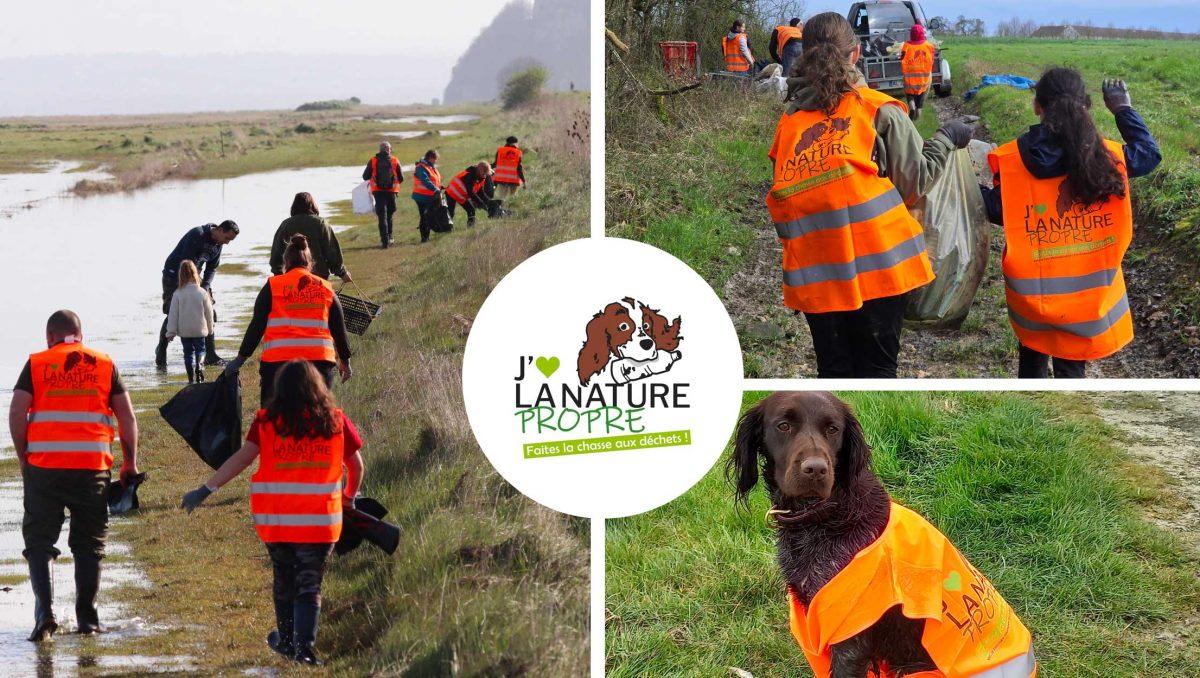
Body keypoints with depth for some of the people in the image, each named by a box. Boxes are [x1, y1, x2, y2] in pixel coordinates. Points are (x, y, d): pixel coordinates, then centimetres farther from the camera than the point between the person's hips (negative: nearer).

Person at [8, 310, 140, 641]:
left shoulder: (36, 364, 5)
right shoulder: (104, 365, 9)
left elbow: (16, 413, -3)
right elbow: (127, 418, 5)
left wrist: (24, 458, 6)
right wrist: (130, 463, 12)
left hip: (44, 466, -1)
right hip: (93, 466, 1)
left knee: (39, 541, 7)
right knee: (89, 544, 13)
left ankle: (45, 611, -9)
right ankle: (87, 618, 13)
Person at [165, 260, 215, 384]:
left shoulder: (178, 294, -10)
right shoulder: (202, 293, -9)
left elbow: (173, 314, -6)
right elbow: (208, 312, 0)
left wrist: (171, 332, 1)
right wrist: (210, 328, 16)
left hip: (184, 330, 0)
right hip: (199, 329, 0)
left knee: (188, 353, 11)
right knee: (200, 349, 13)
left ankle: (191, 378, 9)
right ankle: (199, 365, -15)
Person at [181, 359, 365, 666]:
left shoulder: (268, 419, -3)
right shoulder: (335, 420, 1)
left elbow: (242, 457, -9)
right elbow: (356, 465, 9)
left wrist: (206, 489, -7)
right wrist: (350, 496, 29)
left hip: (275, 519, 1)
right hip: (320, 520, -1)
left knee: (284, 579, 20)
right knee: (310, 585, 4)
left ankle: (287, 640, 33)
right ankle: (304, 647, -8)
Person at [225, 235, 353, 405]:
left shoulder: (272, 287, 4)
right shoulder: (326, 289, 12)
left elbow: (256, 327, 1)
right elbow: (339, 329, 16)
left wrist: (241, 359, 8)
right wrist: (345, 361, 28)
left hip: (278, 362, -2)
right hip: (320, 363, 2)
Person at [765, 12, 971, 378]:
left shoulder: (789, 121, 8)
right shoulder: (879, 110, 0)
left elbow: (781, 199, 9)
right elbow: (915, 182, 2)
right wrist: (945, 139, 16)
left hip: (813, 271, 3)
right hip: (876, 262, -2)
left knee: (833, 371, 11)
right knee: (876, 368, 6)